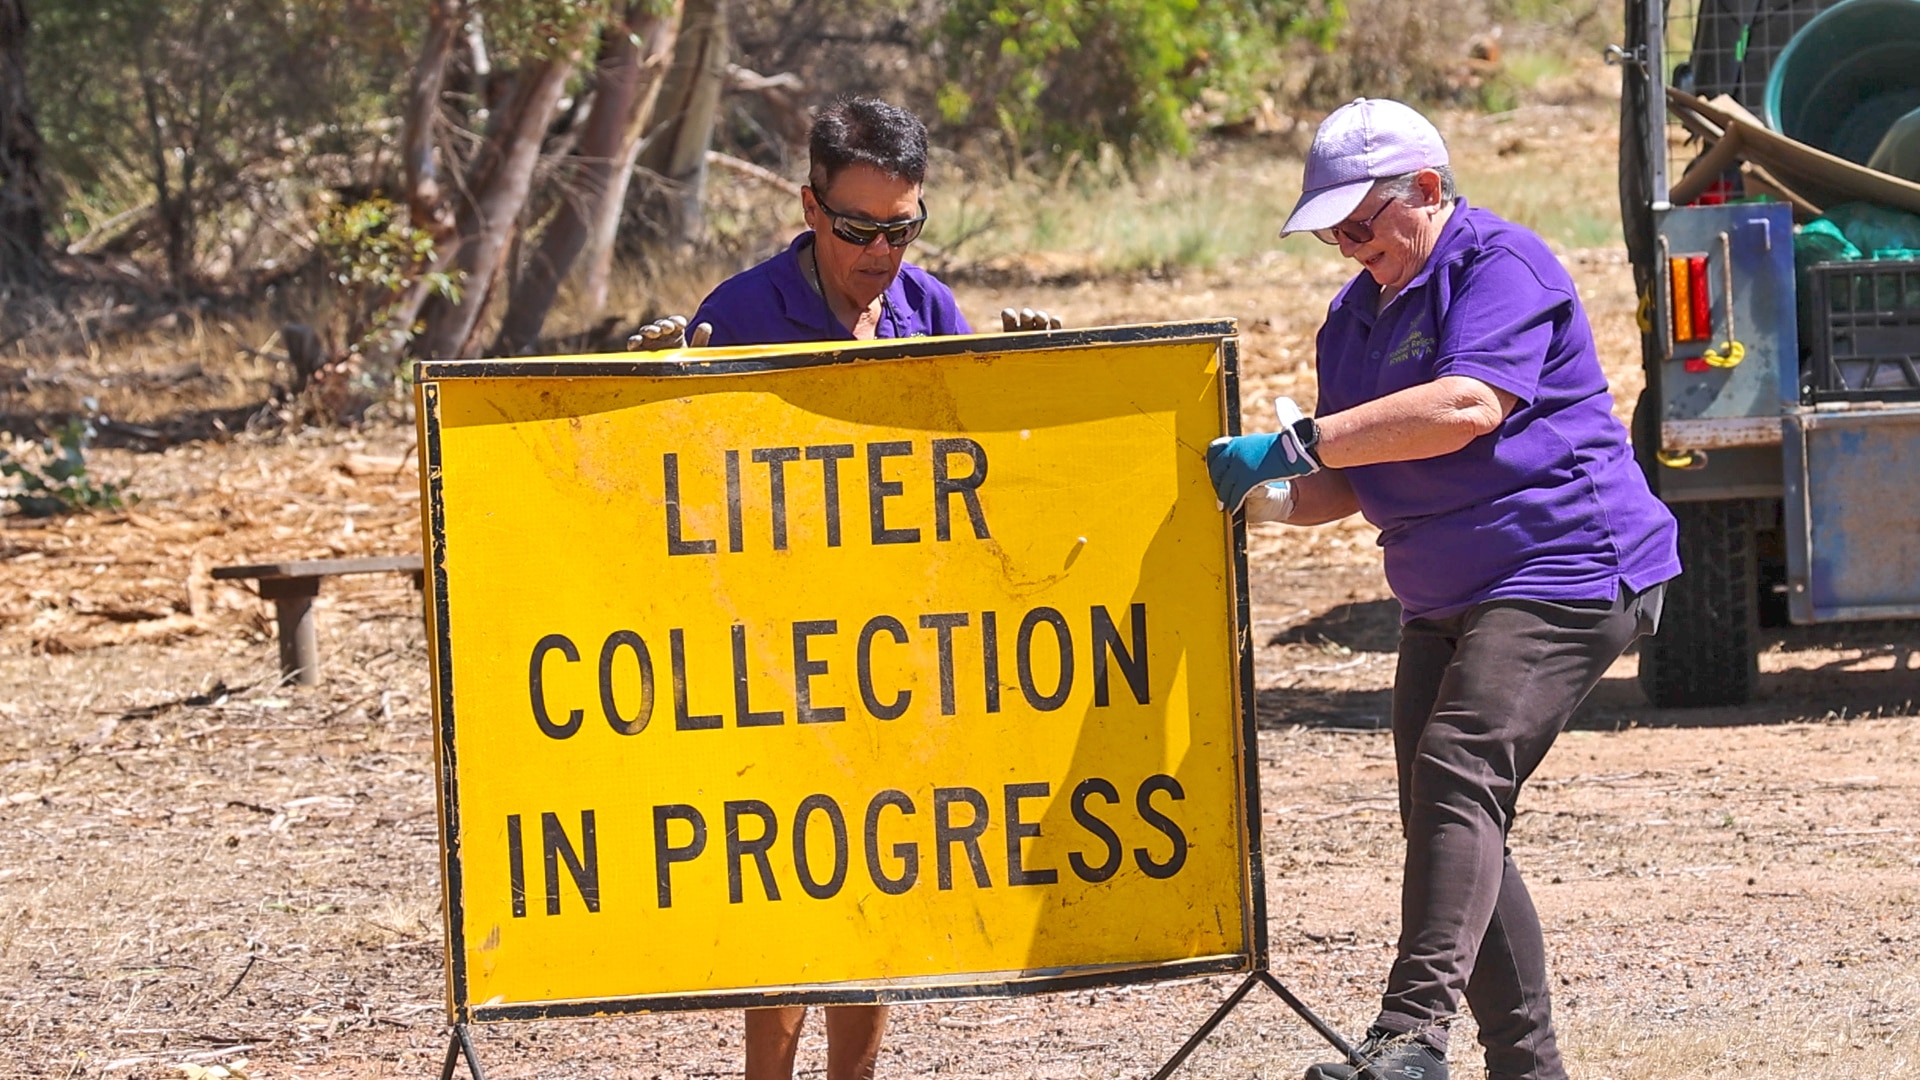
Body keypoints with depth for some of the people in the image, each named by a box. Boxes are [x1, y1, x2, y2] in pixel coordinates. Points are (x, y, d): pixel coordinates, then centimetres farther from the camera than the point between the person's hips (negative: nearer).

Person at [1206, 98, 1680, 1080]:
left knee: (1458, 780, -24)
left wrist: (1299, 445, -27)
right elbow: (1351, 488, 19)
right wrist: (1270, 497, -4)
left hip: (1562, 573, -10)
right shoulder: (1356, 316, 16)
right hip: (1443, 599, 10)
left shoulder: (1502, 266, -11)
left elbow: (1470, 407, -27)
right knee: (1442, 820, 6)